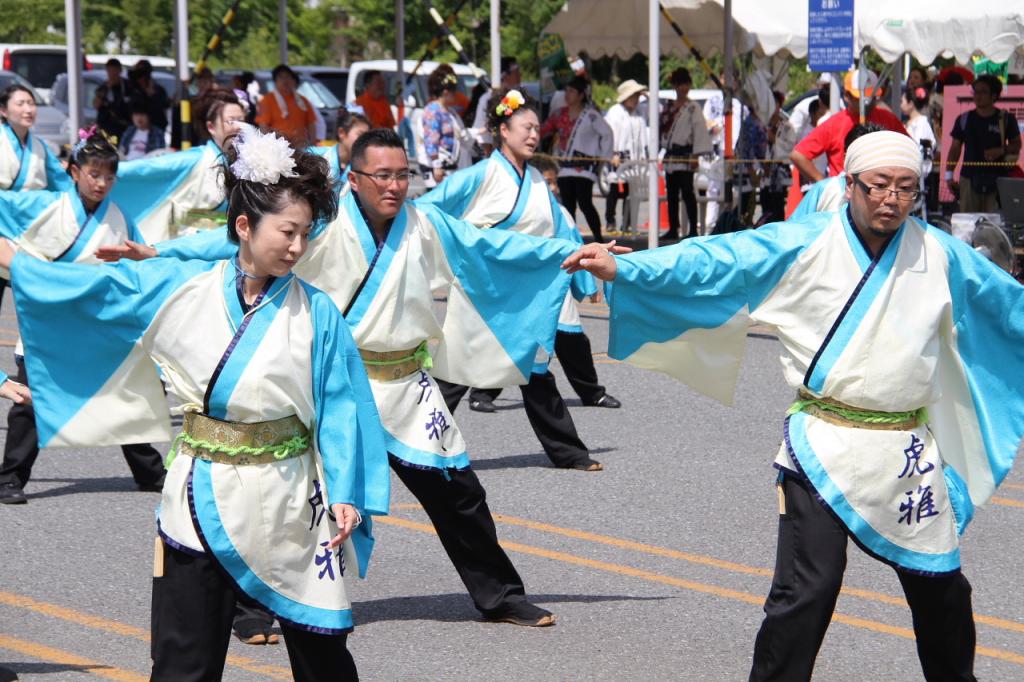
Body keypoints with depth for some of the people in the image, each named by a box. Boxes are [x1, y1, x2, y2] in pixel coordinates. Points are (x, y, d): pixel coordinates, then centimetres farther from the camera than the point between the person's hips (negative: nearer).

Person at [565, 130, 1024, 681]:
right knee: (807, 590, -13)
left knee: (937, 583, 17)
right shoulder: (802, 247, -6)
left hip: (909, 451, 4)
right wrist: (623, 268, -21)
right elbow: (714, 263, -11)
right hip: (825, 447, -4)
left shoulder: (941, 255, 4)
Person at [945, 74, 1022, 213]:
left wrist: (1001, 151, -10)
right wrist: (949, 175, 6)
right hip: (969, 178, 2)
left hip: (997, 178, -2)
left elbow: (1016, 144, 11)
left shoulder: (1006, 119, 3)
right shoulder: (964, 119, 8)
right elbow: (955, 148, 12)